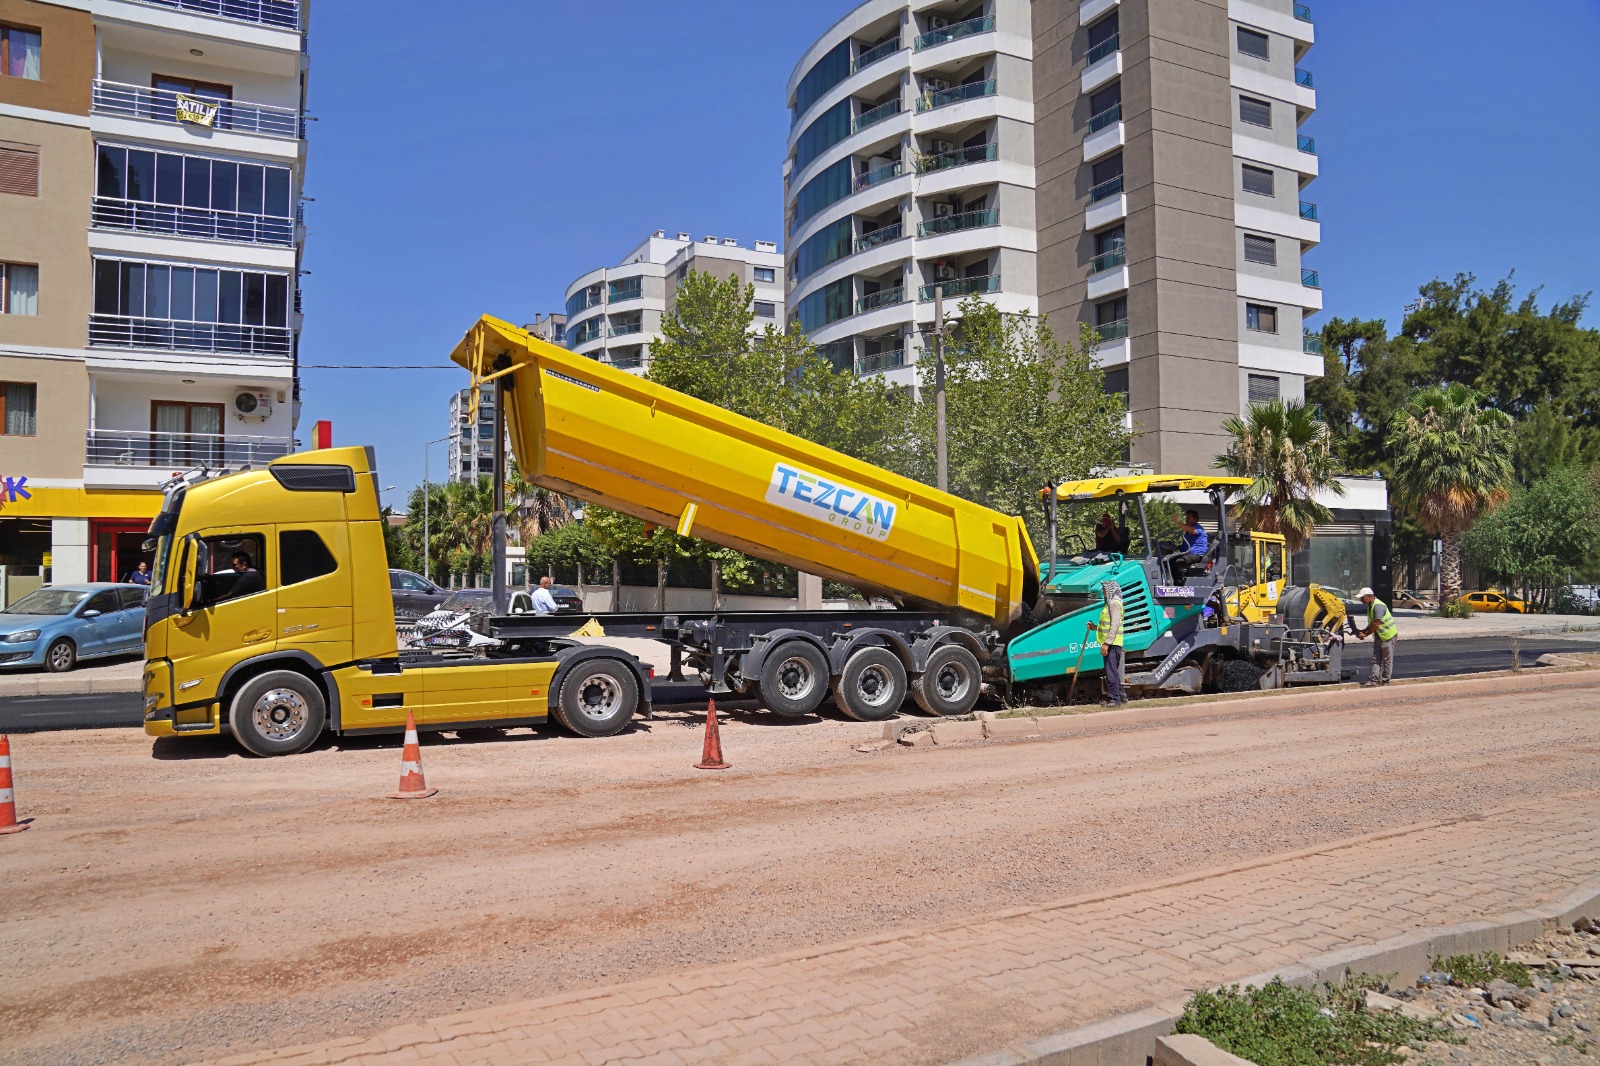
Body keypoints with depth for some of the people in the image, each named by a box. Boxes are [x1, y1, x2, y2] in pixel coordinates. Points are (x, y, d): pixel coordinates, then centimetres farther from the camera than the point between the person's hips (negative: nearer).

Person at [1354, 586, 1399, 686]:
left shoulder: (1378, 606, -22)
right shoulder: (1370, 606, 9)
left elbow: (1376, 624, -25)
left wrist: (1365, 634, -16)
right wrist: (1363, 631, 4)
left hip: (1388, 635, -10)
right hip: (1379, 636, 10)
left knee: (1387, 660, 0)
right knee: (1376, 659, 5)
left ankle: (1385, 681, 5)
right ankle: (1374, 679, 5)